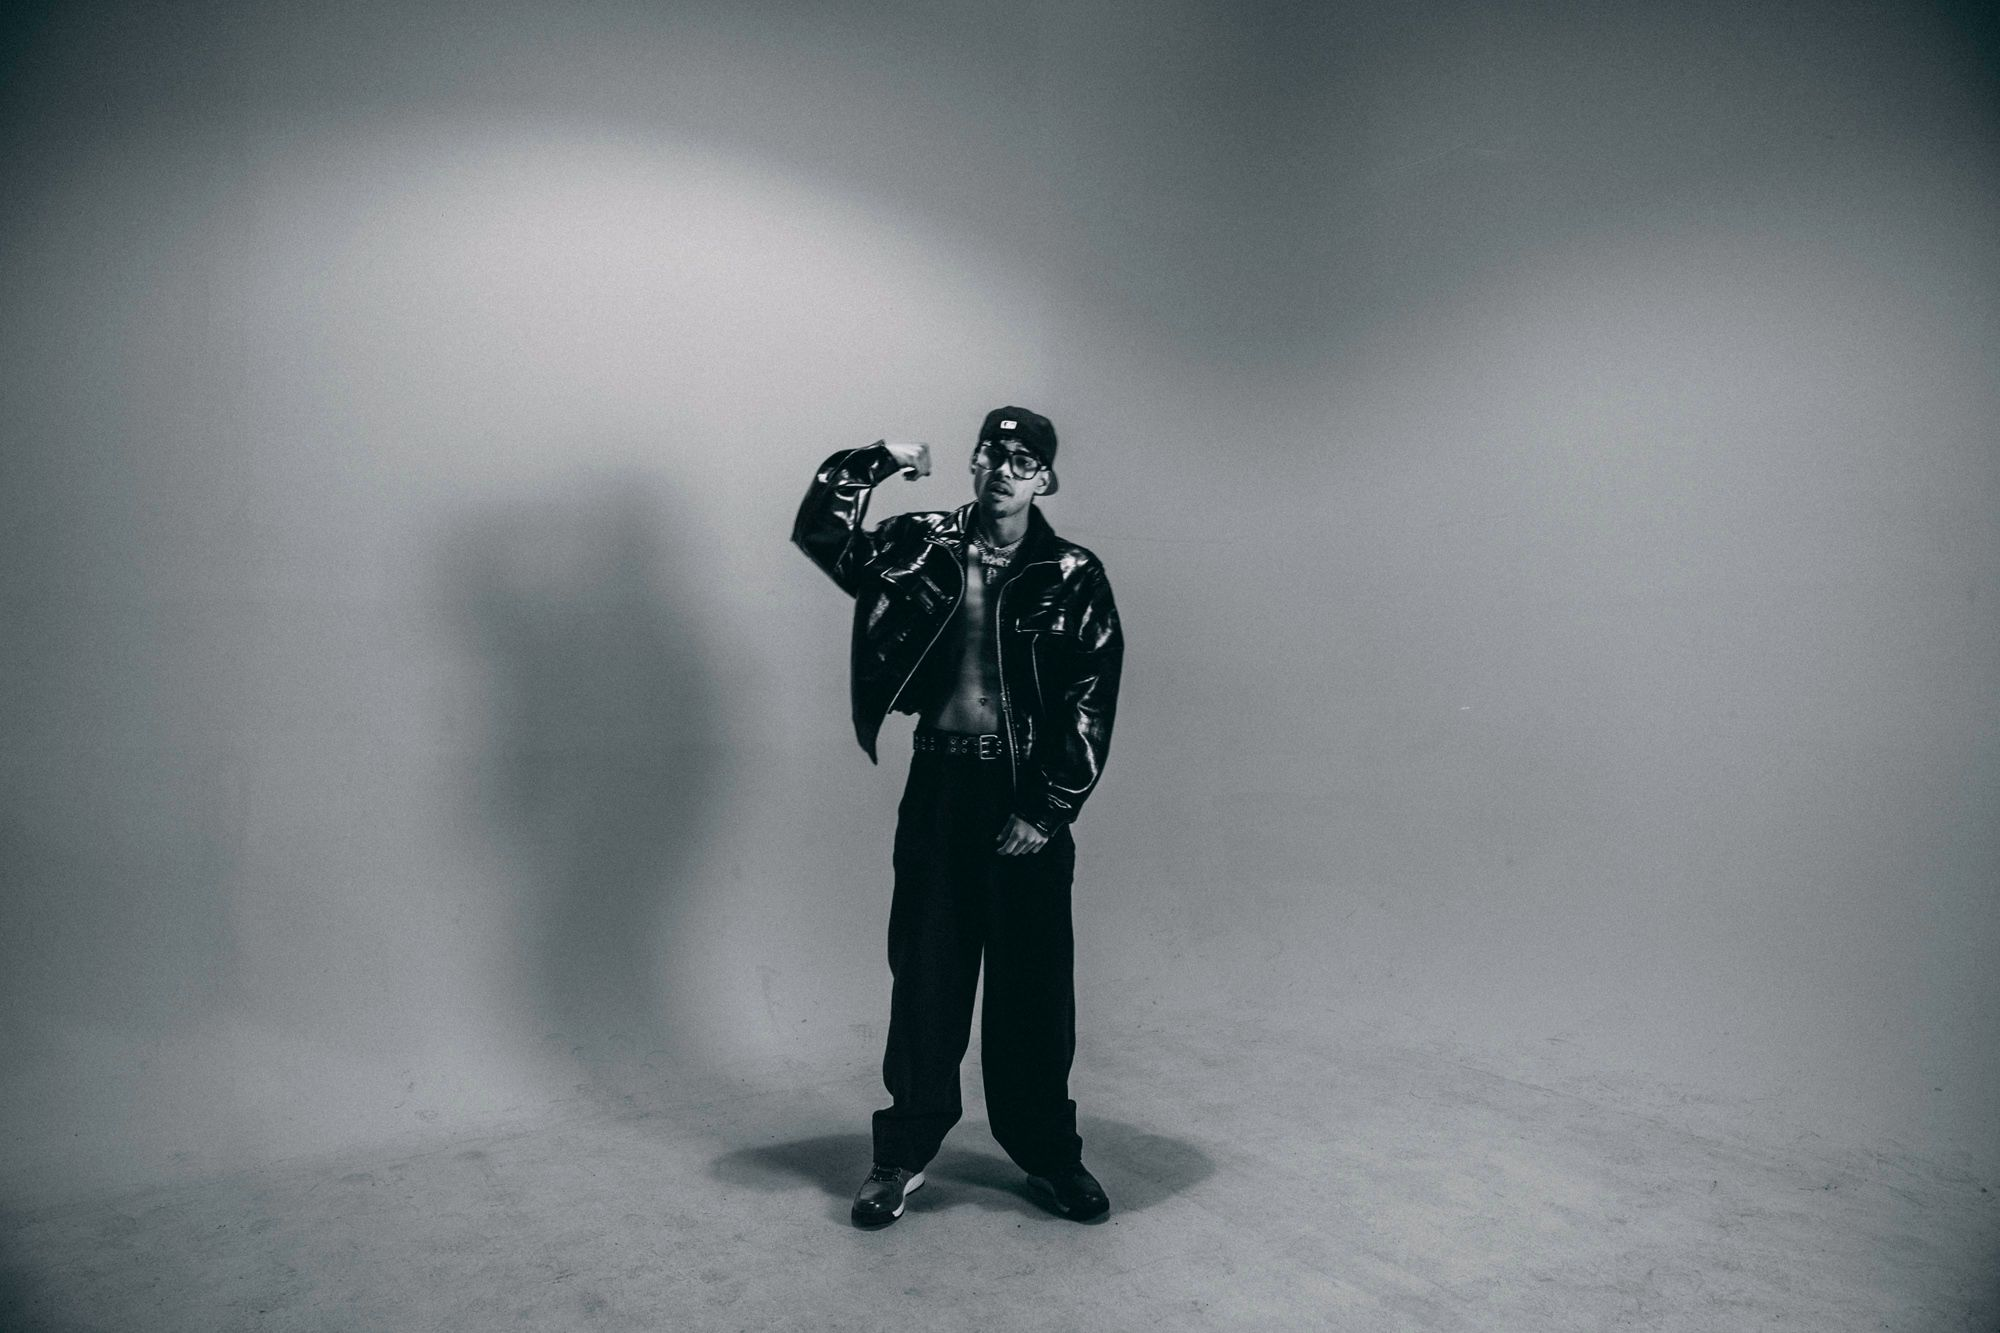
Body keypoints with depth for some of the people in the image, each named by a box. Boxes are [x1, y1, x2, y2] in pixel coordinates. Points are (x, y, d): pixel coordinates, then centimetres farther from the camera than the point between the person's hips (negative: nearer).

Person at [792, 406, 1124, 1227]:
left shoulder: (1072, 578, -2)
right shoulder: (921, 549, 4)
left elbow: (1091, 704, -6)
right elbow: (819, 531, 2)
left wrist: (1047, 810, -10)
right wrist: (878, 460, -6)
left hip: (1029, 796, -1)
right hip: (938, 787, 1)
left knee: (1035, 983, 7)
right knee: (925, 974, 8)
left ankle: (1047, 1152, 24)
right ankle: (905, 1151, 22)